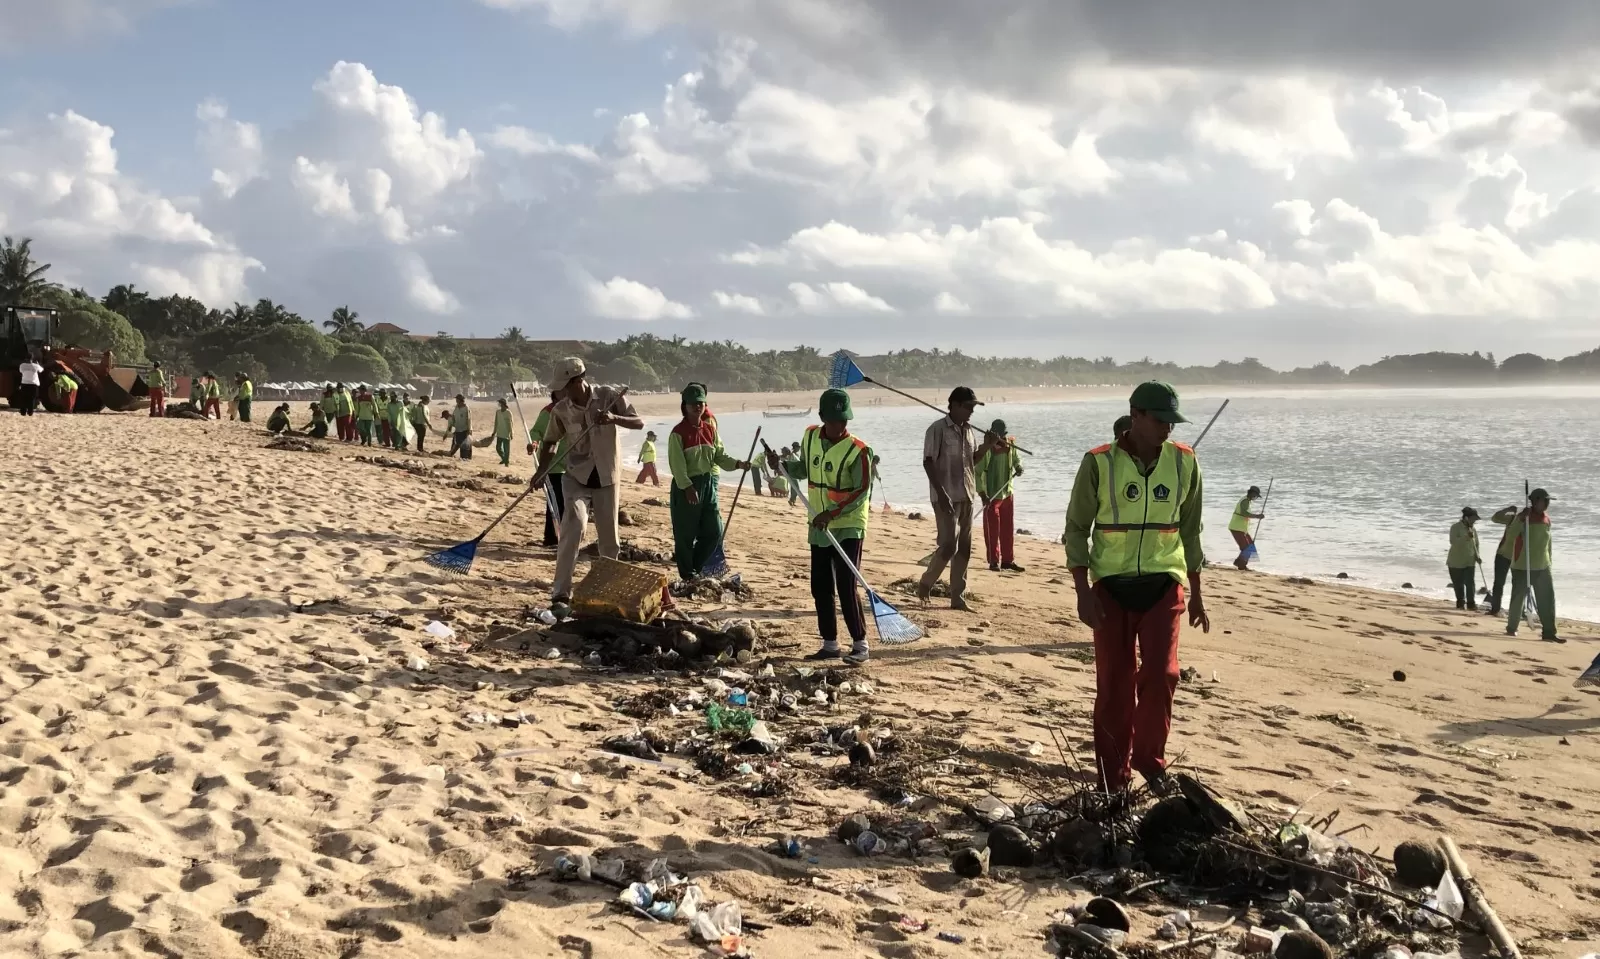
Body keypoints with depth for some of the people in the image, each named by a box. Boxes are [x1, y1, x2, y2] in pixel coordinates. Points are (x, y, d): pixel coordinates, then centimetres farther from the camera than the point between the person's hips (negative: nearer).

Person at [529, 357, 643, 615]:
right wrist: (541, 470, -9)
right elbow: (550, 442, 7)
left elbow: (639, 423, -14)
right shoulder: (561, 410, -7)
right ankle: (561, 595, -19)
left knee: (609, 540, 8)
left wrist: (614, 418, -33)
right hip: (576, 477, 0)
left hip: (606, 480, 0)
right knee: (573, 527, -22)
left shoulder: (610, 396, -13)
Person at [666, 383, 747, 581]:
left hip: (708, 483, 6)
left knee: (714, 531, 8)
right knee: (686, 533, 1)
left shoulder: (710, 428, 10)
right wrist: (687, 487, -23)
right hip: (686, 486, -6)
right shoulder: (678, 432, -9)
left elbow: (720, 455, 9)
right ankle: (687, 573, 15)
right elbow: (677, 464, -15)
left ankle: (693, 566, 25)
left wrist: (737, 464, -8)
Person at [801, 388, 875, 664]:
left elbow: (862, 492, -18)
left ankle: (860, 645, 0)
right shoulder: (810, 437, 3)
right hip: (819, 527, 6)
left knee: (846, 587, -10)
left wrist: (832, 514, -26)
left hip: (848, 527, -6)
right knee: (820, 588, 9)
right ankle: (830, 644, 19)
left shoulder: (858, 450, -15)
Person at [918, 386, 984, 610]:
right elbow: (928, 462, -13)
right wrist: (941, 493, -20)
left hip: (966, 496, 7)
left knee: (964, 548, 7)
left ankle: (958, 597, 13)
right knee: (948, 544, -11)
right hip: (946, 497, -7)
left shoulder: (968, 430, 13)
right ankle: (925, 584, 9)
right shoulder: (938, 429, -9)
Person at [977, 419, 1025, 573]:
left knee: (1009, 529, 9)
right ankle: (994, 561, 8)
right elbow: (976, 473, -14)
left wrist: (1018, 467, -6)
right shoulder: (986, 449, -16)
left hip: (1008, 494, 5)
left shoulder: (1010, 446, -1)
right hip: (991, 496, -5)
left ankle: (1008, 560, 18)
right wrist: (982, 494, -19)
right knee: (992, 530, 0)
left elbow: (1016, 459, 18)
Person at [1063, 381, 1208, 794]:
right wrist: (1083, 592, -10)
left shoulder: (1184, 463, 1)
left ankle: (1149, 759, 17)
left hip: (1163, 583, 2)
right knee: (1114, 682, 3)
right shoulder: (1099, 463, -8)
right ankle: (1114, 774, 16)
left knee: (1161, 674, -5)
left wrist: (1196, 595, 12)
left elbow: (1190, 531, 10)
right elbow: (1076, 529, -3)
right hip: (1111, 585, -2)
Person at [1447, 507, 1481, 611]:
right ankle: (1460, 603, 19)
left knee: (1470, 583, -7)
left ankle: (1471, 603, -2)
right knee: (1458, 584, 4)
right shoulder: (1456, 527, -10)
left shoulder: (1473, 529, 6)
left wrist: (1477, 556, 0)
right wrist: (1466, 537, -33)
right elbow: (1453, 541, -23)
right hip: (1456, 561, -3)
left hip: (1470, 561, 4)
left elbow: (1476, 544, 15)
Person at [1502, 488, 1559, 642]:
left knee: (1547, 599, -1)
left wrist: (1548, 562, 19)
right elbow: (1510, 536, -22)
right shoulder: (1523, 517, -11)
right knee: (1518, 598, 5)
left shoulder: (1546, 519, 9)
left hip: (1542, 567, 6)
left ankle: (1548, 632, 0)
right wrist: (1521, 519, -33)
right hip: (1522, 567, -5)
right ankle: (1511, 628, 21)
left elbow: (1547, 541, 18)